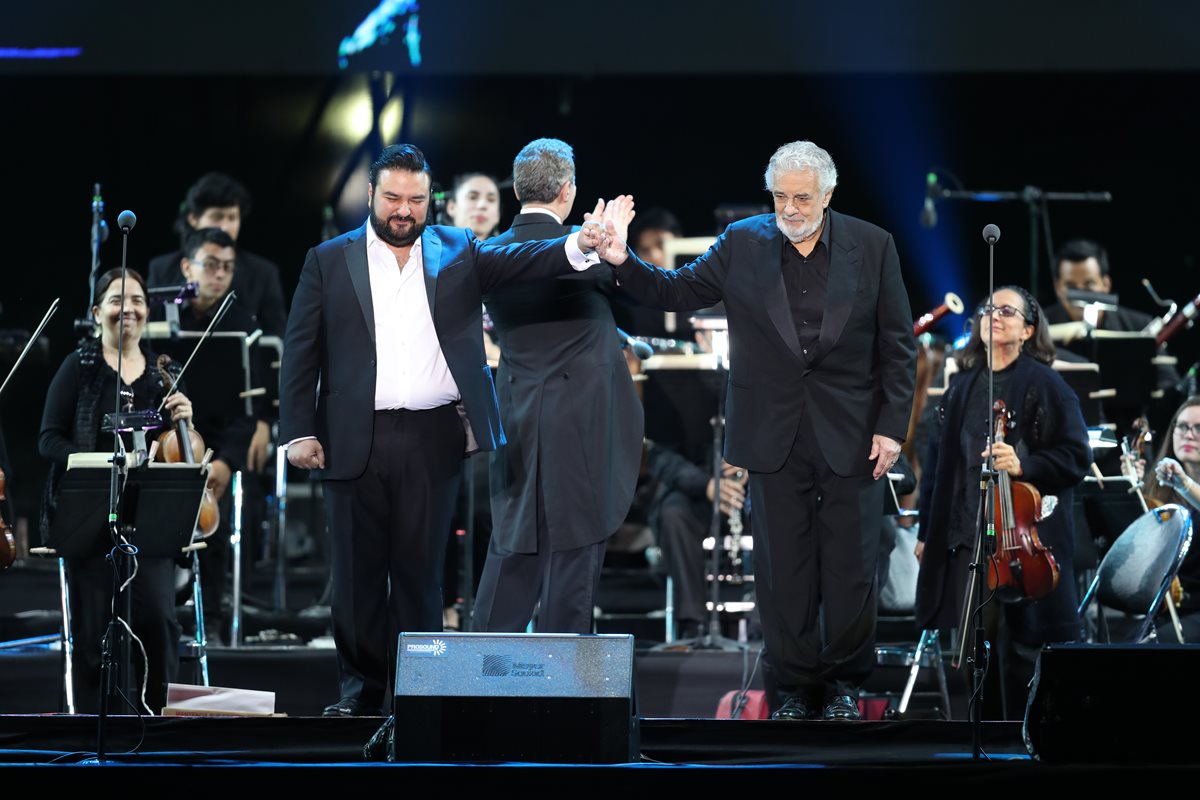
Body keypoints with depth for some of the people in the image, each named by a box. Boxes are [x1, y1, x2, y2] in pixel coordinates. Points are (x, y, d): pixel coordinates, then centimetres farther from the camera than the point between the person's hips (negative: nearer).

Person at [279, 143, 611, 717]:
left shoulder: (457, 251, 10)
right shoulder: (330, 261, 7)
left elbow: (522, 261, -5)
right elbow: (302, 352, 4)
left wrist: (579, 245, -24)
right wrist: (298, 432, -4)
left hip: (433, 439, 0)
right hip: (355, 442, 0)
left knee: (420, 569, 4)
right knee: (357, 570, 4)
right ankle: (361, 687, 15)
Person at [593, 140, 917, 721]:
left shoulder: (872, 247, -2)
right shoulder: (742, 244, 0)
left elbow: (897, 344, 0)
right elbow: (673, 292, 0)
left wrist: (891, 426, -5)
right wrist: (622, 261, -19)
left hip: (851, 434, -1)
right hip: (775, 435, 1)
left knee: (850, 566, 5)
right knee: (783, 567, 5)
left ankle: (844, 679, 23)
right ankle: (796, 684, 18)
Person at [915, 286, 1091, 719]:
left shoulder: (1045, 385, 0)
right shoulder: (962, 386, 14)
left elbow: (1077, 456, -4)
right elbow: (939, 460, 18)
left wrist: (1024, 465, -20)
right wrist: (927, 531, 16)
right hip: (964, 538, 4)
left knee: (1022, 647, -4)